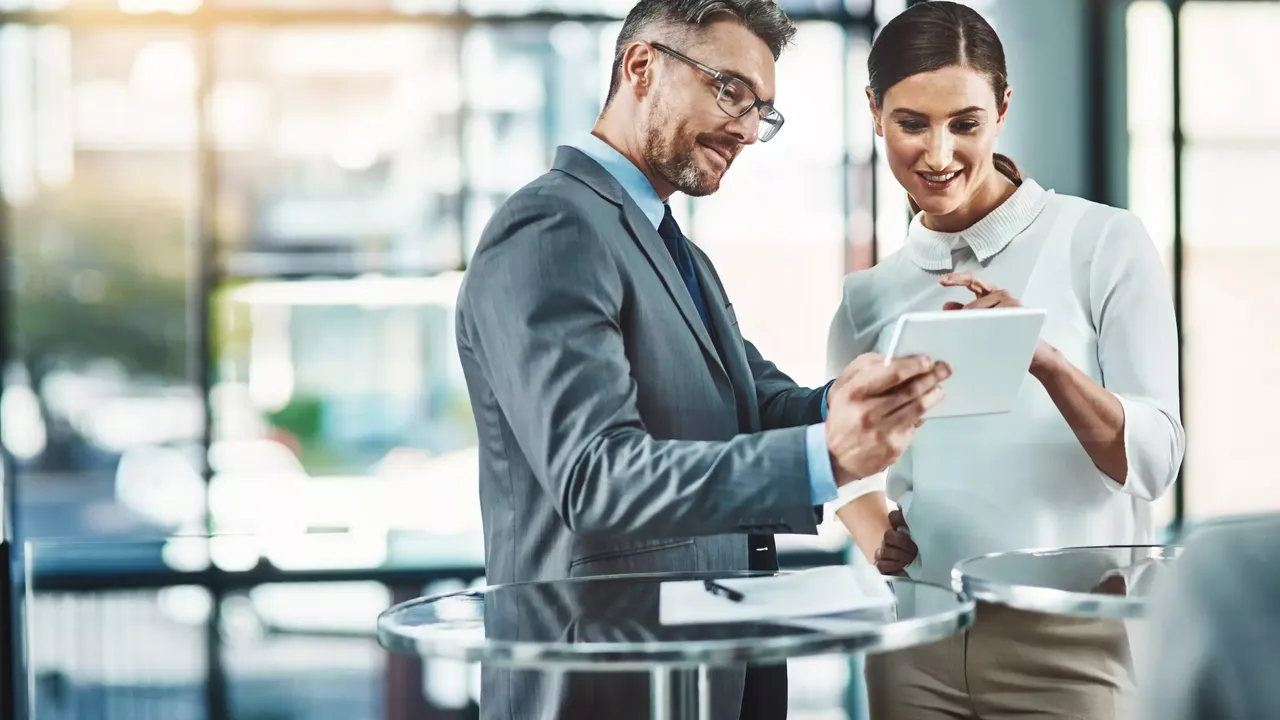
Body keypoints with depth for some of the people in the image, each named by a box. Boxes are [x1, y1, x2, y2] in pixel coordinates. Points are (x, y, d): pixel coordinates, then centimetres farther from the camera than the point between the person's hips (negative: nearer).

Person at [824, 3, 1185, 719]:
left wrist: (1048, 362, -26)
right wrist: (875, 535, -1)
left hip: (1064, 639, -3)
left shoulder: (1105, 244, -5)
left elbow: (1154, 462, -10)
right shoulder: (870, 297, 5)